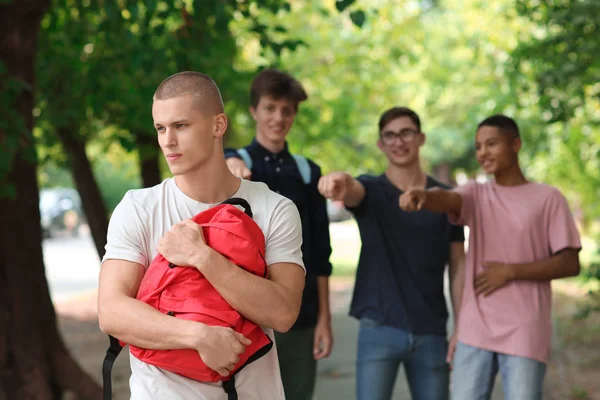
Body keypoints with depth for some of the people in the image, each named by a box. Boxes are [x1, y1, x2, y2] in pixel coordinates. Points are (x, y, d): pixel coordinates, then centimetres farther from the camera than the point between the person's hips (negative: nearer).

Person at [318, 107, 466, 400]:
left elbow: (458, 265, 8)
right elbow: (352, 190, -26)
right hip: (379, 329, -2)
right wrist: (340, 182, -51)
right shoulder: (371, 191, 0)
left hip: (431, 332, 2)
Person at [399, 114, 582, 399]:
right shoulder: (476, 194, 10)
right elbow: (447, 199, -14)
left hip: (525, 333, -3)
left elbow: (570, 264, -3)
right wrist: (421, 195, -37)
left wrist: (510, 271, -12)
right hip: (475, 331, 3)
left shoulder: (548, 198, 3)